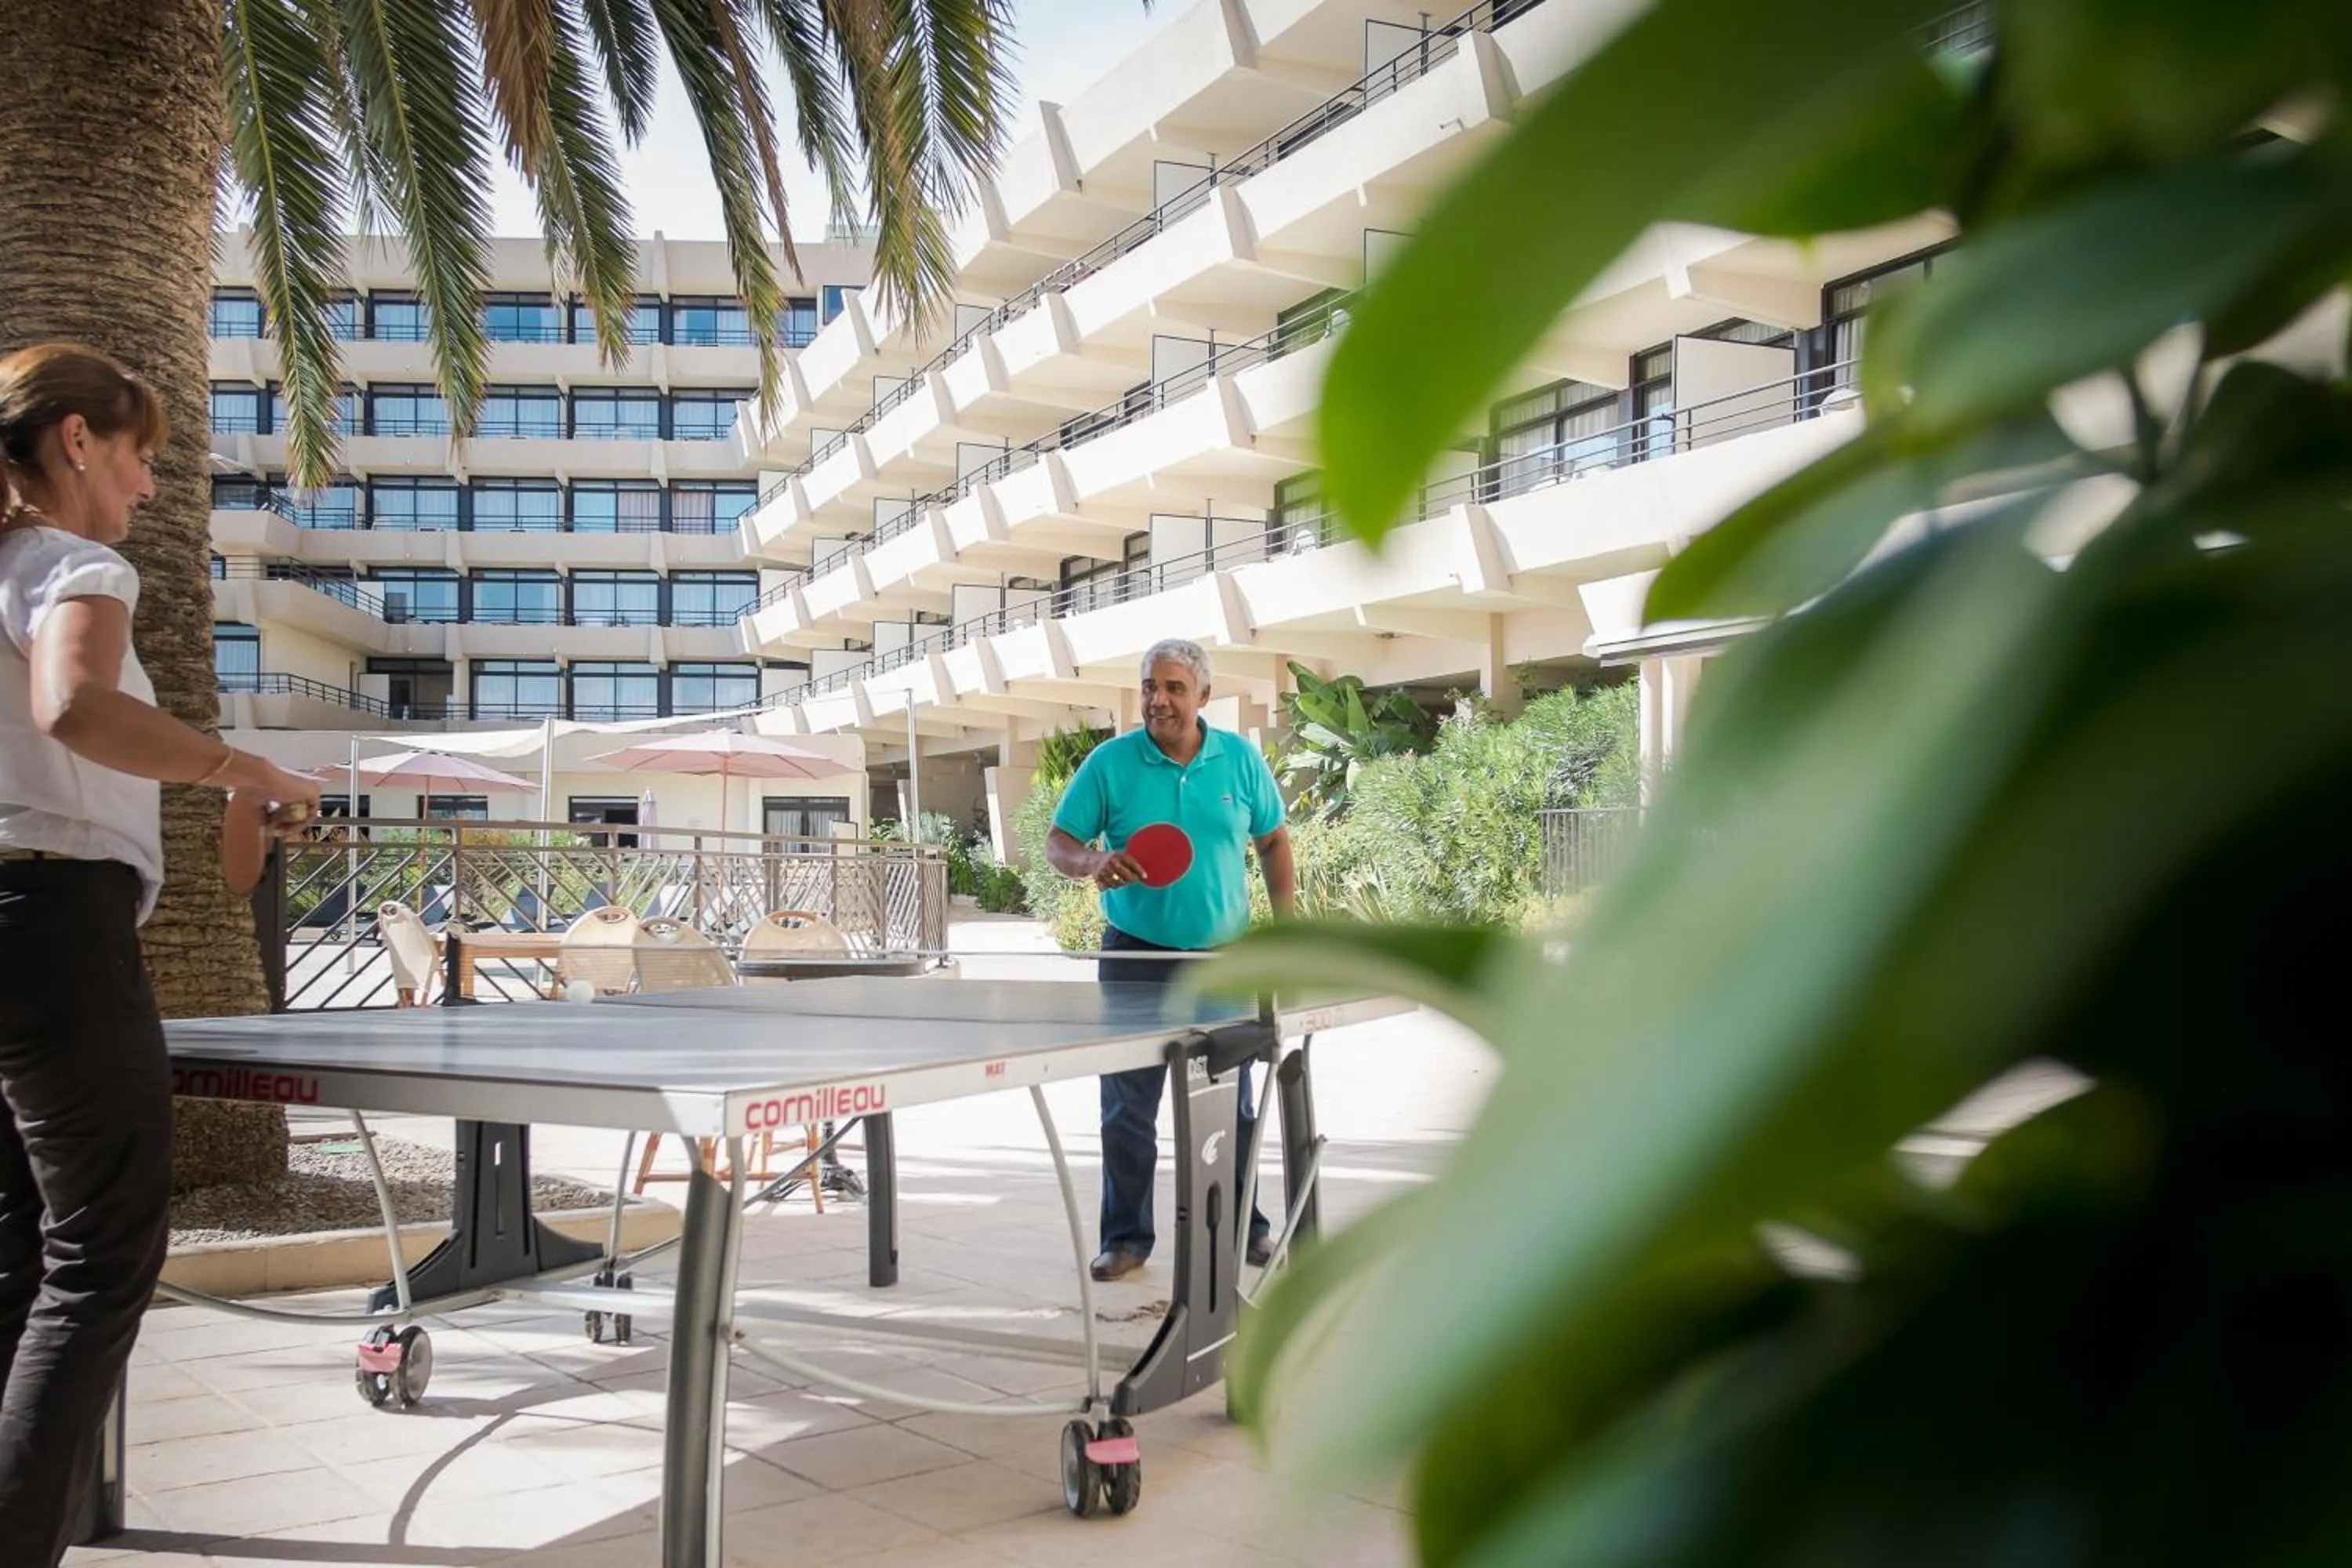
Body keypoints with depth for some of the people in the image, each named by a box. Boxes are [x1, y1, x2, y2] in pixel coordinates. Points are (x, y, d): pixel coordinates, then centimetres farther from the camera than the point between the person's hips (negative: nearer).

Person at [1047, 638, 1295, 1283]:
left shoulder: (1241, 759, 1)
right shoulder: (1110, 761, -5)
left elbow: (1273, 842, 10)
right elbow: (1058, 843, -3)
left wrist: (1286, 925, 3)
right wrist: (1092, 861, -25)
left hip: (1223, 957, 2)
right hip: (1136, 956, -1)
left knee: (1232, 1105, 11)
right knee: (1128, 1107, 2)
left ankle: (1243, 1228, 26)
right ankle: (1125, 1237, 15)